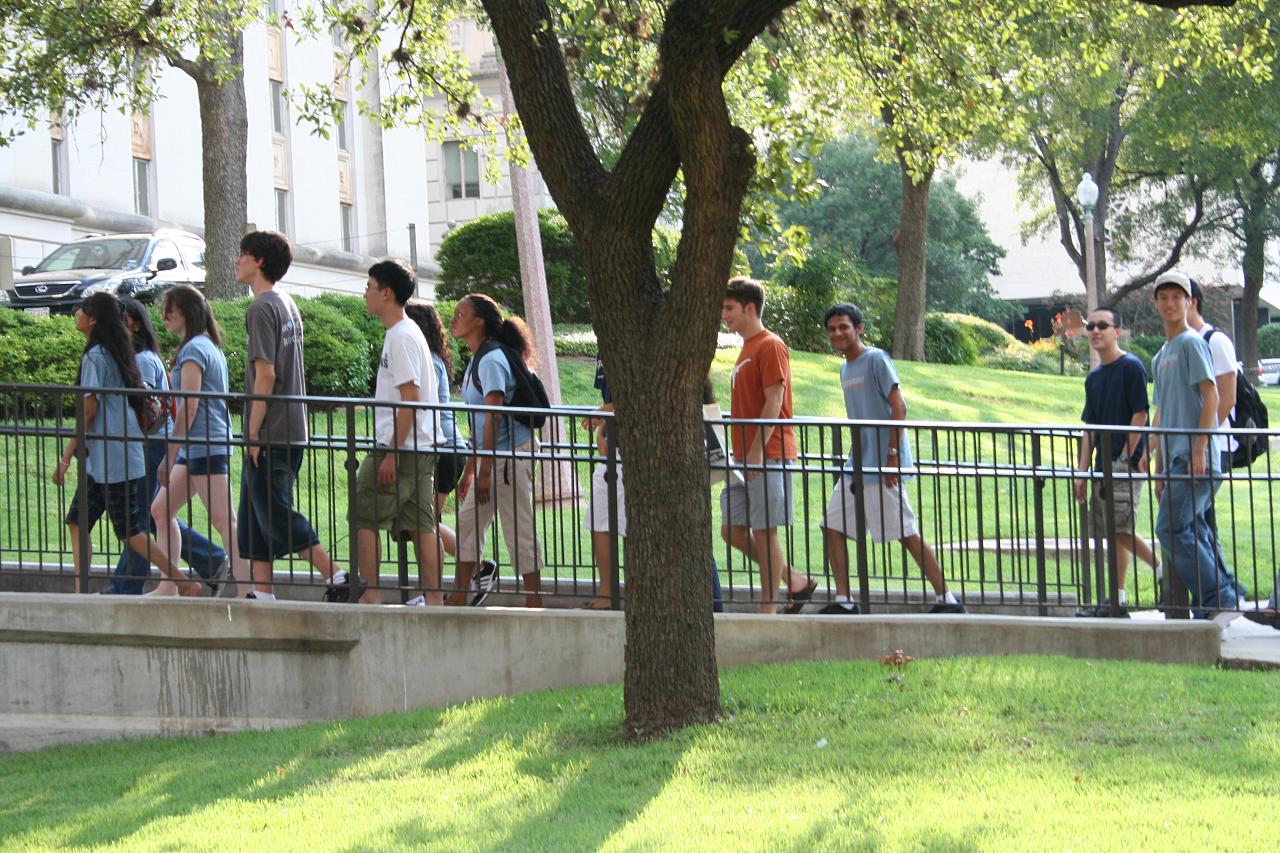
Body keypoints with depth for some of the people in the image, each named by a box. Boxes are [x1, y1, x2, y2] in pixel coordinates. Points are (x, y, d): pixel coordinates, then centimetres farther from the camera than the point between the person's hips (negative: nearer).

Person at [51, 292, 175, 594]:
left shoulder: (94, 357, -13)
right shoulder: (118, 354, 14)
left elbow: (89, 410, -16)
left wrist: (67, 457, -13)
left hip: (110, 459, -10)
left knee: (130, 531, -5)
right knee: (77, 521, 10)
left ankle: (185, 584, -3)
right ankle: (80, 593, 8)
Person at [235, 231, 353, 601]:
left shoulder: (262, 308, -12)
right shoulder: (288, 305, 16)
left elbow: (265, 375, -19)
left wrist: (253, 432, -16)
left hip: (270, 433, -9)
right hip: (293, 430, 9)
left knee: (277, 516, -7)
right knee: (255, 516, 12)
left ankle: (339, 578, -10)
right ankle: (263, 595, 12)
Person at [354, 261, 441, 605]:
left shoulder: (401, 337, -13)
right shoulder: (405, 333, 17)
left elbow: (410, 399, -19)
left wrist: (392, 453, -21)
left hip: (401, 447, -10)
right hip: (422, 448, 10)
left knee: (363, 518, -5)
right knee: (421, 524, 7)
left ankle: (370, 596, -6)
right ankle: (433, 599, 7)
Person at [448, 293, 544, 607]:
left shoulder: (491, 360, -15)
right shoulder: (477, 360, 15)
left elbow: (493, 417, -20)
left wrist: (484, 472, -22)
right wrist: (470, 470, 22)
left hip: (510, 454, -10)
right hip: (492, 456, 10)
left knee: (519, 529, -5)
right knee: (468, 522, 12)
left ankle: (534, 603, 0)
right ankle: (458, 598, 18)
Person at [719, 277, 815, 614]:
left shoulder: (770, 346, -9)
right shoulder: (747, 348, 19)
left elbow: (773, 403, -16)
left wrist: (756, 451, -21)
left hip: (767, 456, -9)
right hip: (745, 458, 9)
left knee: (763, 531, -6)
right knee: (732, 530, 7)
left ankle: (768, 609, 0)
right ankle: (795, 580, 18)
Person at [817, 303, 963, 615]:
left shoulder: (876, 359, -9)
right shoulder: (845, 368, 17)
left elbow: (898, 407, -15)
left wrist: (892, 455, -20)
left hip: (883, 466, -9)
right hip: (857, 466, 9)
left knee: (906, 533, -8)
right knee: (832, 526, 5)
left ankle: (946, 600, -3)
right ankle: (844, 601, 10)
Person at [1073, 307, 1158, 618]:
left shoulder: (1131, 367, -7)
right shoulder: (1093, 378, 16)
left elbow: (1140, 414, -11)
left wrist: (1126, 457, -14)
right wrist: (1082, 472, 11)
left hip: (1126, 464, -8)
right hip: (1103, 465, 8)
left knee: (1121, 529, -14)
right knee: (1112, 533, 7)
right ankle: (1117, 599, 8)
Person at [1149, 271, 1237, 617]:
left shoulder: (1191, 343, -4)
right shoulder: (1161, 357, 22)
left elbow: (1210, 396, -12)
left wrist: (1199, 450, -19)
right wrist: (1159, 470, 22)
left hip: (1195, 456, -9)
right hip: (1176, 458, 9)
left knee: (1171, 529, -14)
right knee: (1194, 532, 7)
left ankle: (1215, 597, -11)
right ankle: (1220, 597, 8)